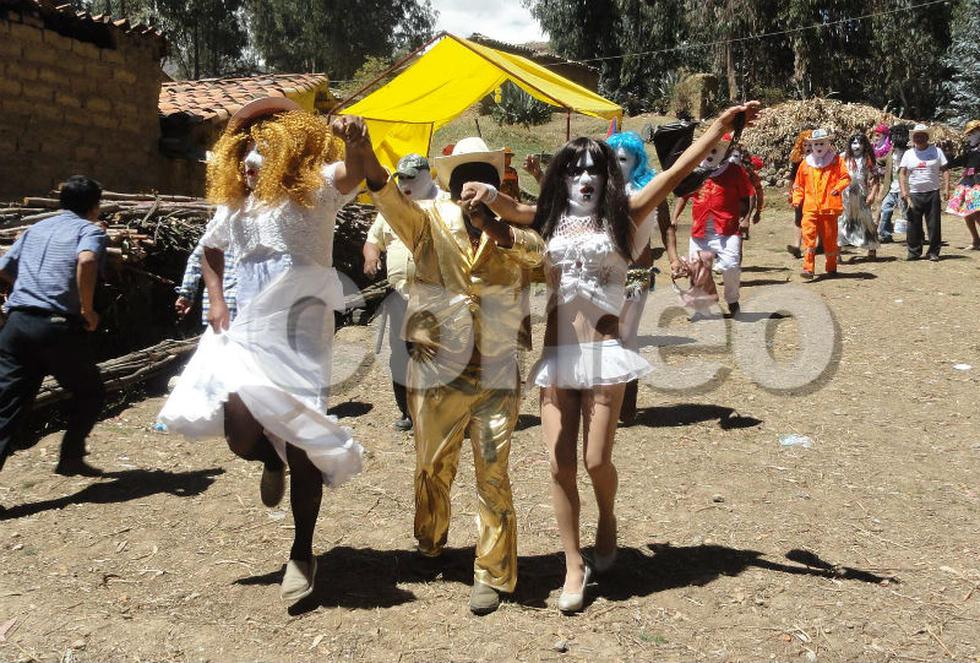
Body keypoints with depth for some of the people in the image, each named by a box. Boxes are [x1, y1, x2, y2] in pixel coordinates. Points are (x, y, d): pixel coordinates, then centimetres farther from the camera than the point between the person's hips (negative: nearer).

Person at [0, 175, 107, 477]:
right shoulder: (90, 230, 2)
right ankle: (71, 458, 23)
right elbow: (86, 261, -21)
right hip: (58, 326, -5)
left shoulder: (35, 229, 21)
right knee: (90, 392, 19)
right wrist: (87, 309, -11)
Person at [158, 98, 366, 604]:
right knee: (240, 433, -12)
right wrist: (216, 301, 12)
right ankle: (271, 459, 29)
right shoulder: (235, 202, 9)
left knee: (301, 447, 0)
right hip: (248, 333, 5)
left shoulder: (316, 191, -8)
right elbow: (210, 249, 27)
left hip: (301, 337, -4)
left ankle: (302, 554, 20)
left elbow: (357, 169, -29)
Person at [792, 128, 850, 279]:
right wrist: (797, 198, 2)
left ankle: (831, 267, 25)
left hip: (829, 206, -1)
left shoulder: (836, 160, 5)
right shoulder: (806, 163, 10)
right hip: (810, 207, 1)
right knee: (808, 235, -14)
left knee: (830, 238, 9)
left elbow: (845, 177, 2)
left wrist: (838, 188, -17)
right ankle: (808, 268, -17)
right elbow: (799, 183, 16)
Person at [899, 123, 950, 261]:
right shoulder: (908, 154, 9)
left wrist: (947, 188, -6)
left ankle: (933, 252, 7)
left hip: (933, 193, -1)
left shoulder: (936, 151, 7)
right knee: (913, 224, 1)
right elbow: (902, 174, 3)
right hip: (914, 194, 1)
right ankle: (914, 251, 11)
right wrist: (904, 192, -10)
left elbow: (945, 170, 6)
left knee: (934, 224, -1)